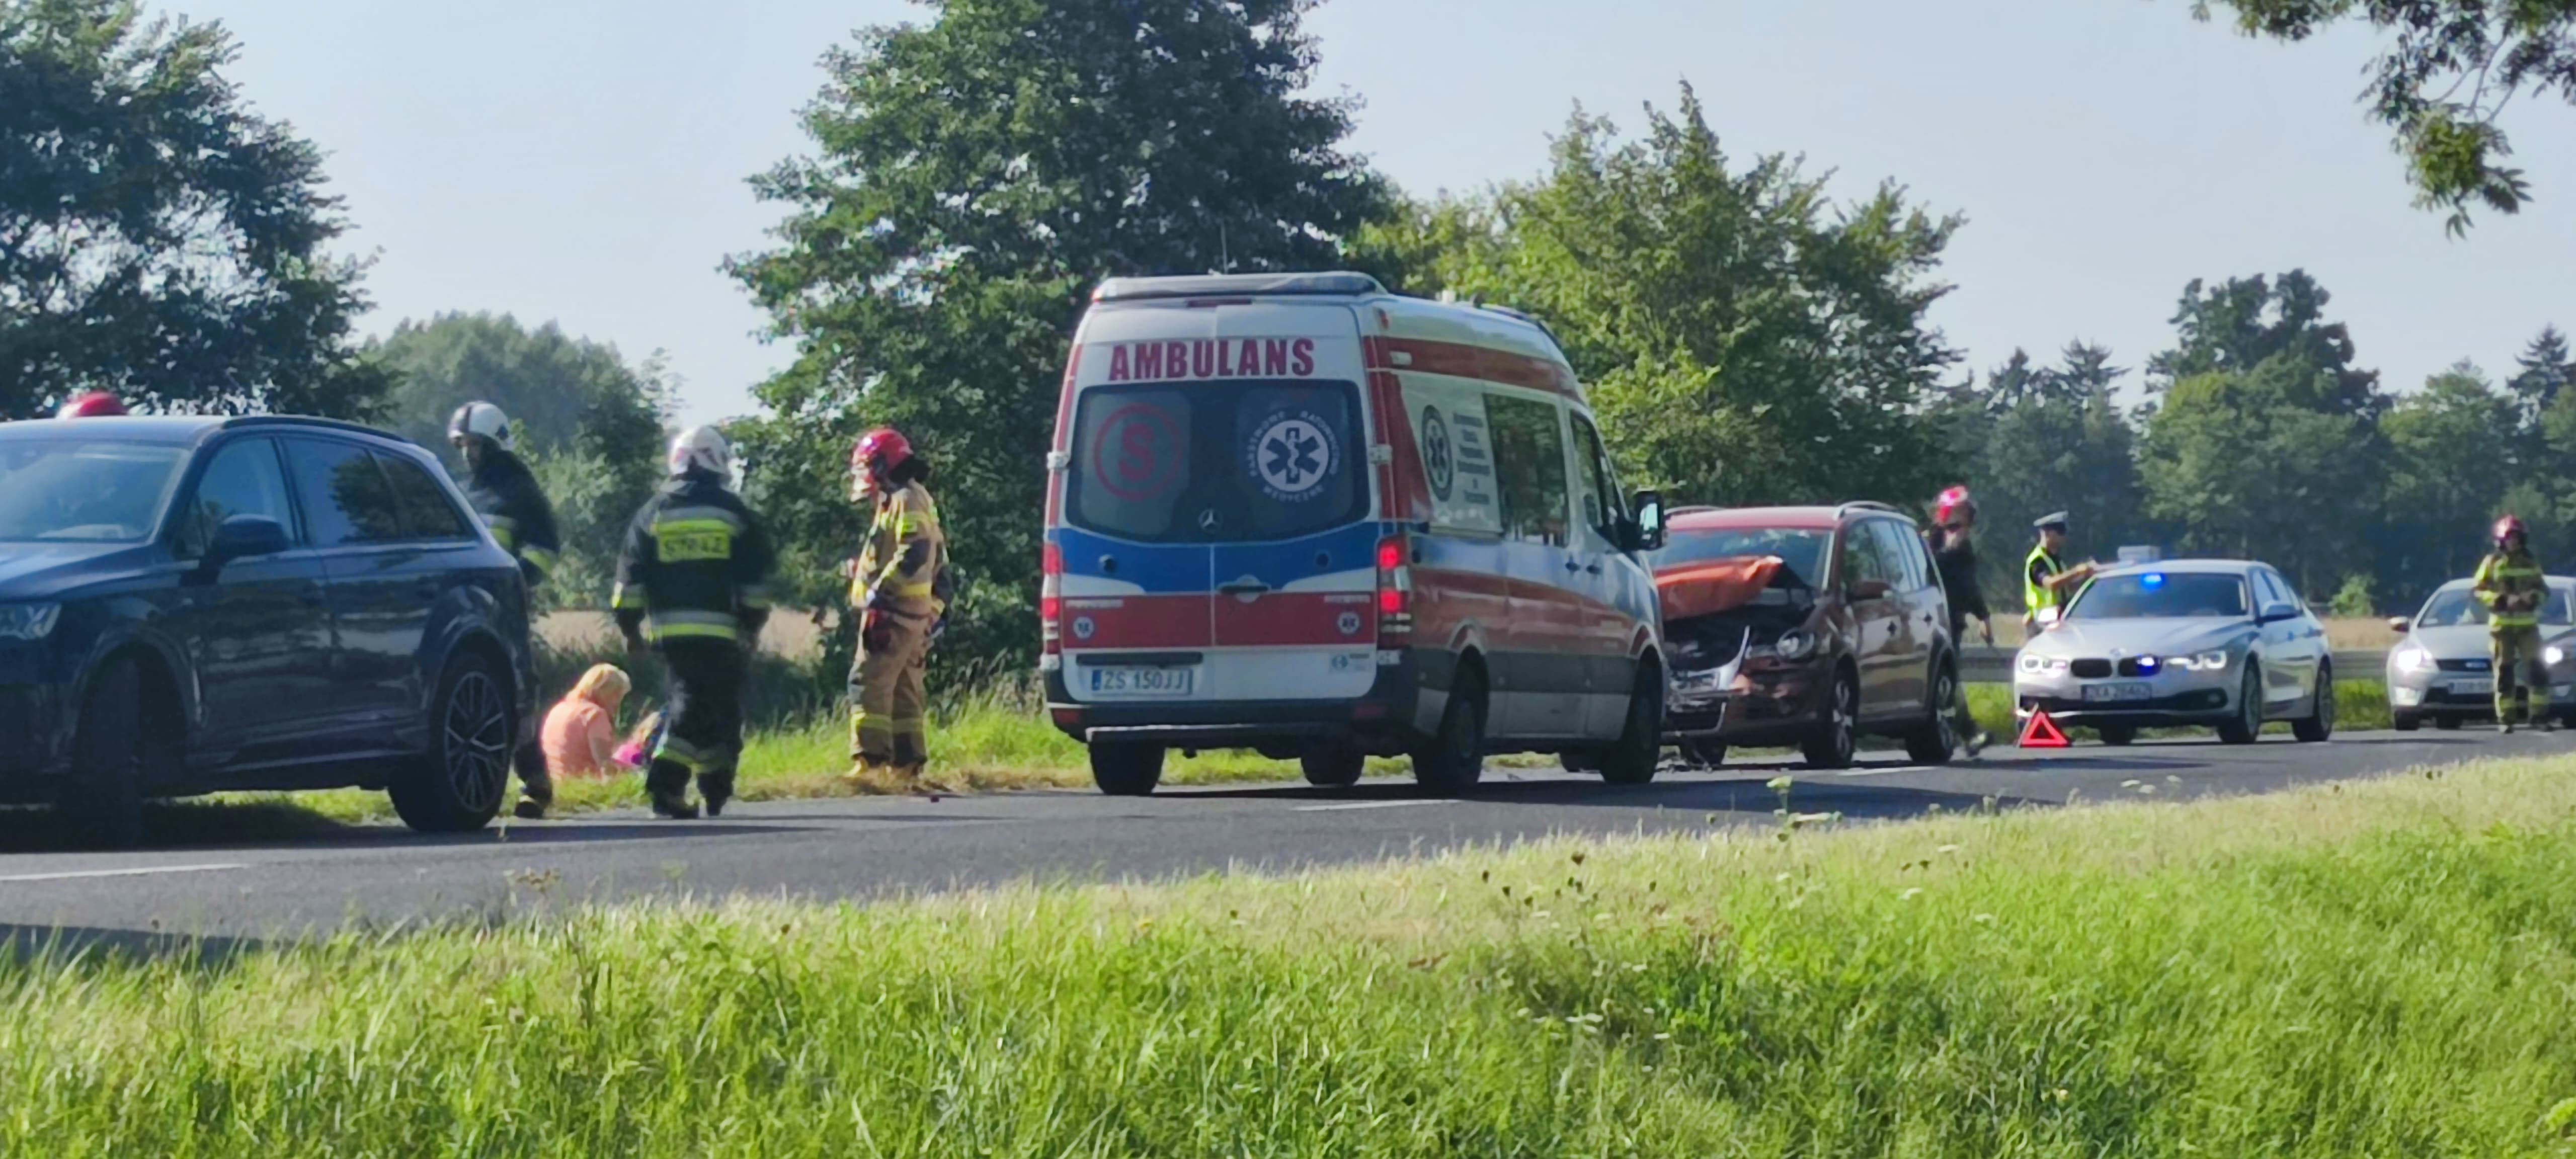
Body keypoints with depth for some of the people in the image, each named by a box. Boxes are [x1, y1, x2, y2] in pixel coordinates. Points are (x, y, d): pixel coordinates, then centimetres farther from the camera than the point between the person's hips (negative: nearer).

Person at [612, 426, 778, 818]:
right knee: (723, 708, 4)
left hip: (671, 631, 3)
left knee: (689, 703, 12)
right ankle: (716, 793, 1)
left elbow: (631, 576, 7)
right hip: (721, 630, -3)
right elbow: (755, 577, 2)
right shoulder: (734, 513, 1)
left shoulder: (653, 514, 8)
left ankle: (666, 785, 3)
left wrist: (629, 625, 12)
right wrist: (754, 622, 10)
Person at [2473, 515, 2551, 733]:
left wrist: (2532, 597, -9)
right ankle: (2506, 718, 4)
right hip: (2501, 624, -2)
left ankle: (2542, 714, -2)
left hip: (2527, 624, 2)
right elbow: (2479, 590, -3)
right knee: (2505, 672, 0)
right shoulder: (2492, 563, 1)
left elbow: (2544, 590, 14)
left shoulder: (2531, 563, 10)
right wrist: (2503, 600, -16)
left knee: (2537, 667, -6)